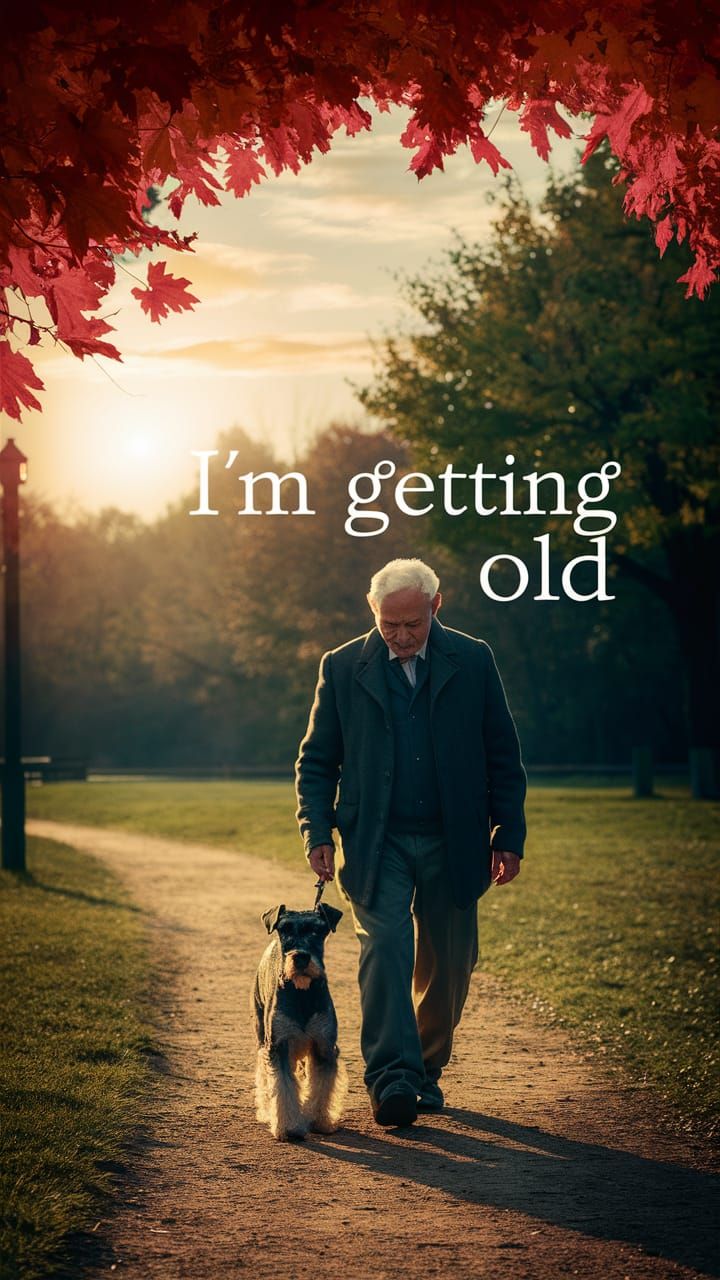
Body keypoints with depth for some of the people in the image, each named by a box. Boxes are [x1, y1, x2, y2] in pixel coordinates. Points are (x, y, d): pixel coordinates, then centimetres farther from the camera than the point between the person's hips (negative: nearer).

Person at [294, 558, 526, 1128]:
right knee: (385, 948, -15)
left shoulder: (473, 661, 3)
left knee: (448, 964, 7)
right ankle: (391, 1080, -17)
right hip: (377, 844, -1)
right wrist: (318, 832, -5)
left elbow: (503, 756, 5)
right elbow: (316, 760, 7)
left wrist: (509, 836, 0)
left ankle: (427, 1069, 26)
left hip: (452, 845, 1)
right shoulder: (343, 668, 3)